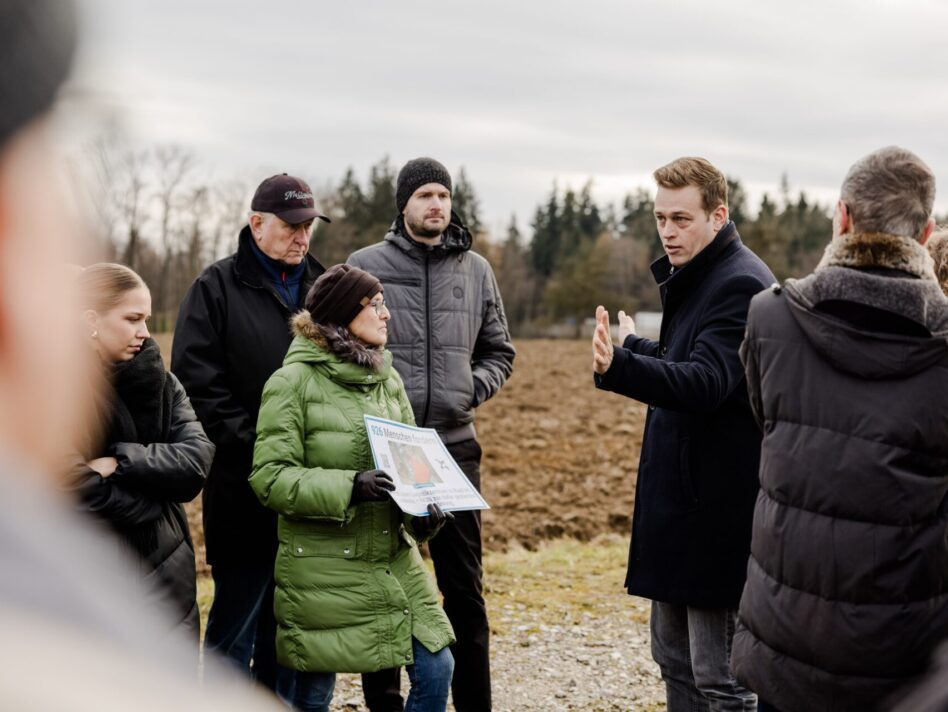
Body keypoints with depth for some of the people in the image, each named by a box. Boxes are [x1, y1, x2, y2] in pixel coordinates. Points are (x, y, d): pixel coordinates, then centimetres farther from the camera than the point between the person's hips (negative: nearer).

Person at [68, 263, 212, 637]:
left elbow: (197, 460, -8)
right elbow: (83, 495, -18)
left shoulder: (159, 382, 5)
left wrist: (122, 462, -20)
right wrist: (156, 491, -7)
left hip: (164, 579, 5)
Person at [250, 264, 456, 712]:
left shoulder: (388, 379, 8)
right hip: (322, 568, -5)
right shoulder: (294, 381, -11)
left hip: (395, 559, 5)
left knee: (435, 668, 1)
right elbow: (270, 477, -15)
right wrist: (348, 487, -27)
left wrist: (425, 508, -7)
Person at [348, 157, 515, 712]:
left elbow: (499, 352, 14)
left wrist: (473, 390, -3)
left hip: (455, 445, 2)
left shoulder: (476, 270, 8)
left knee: (465, 587, 9)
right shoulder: (366, 266, 0)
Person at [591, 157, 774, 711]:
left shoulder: (742, 283, -17)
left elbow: (706, 382, -30)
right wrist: (635, 346, 34)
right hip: (680, 494, 10)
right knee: (675, 661, 19)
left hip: (718, 502, -10)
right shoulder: (692, 277, 14)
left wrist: (621, 365, -43)